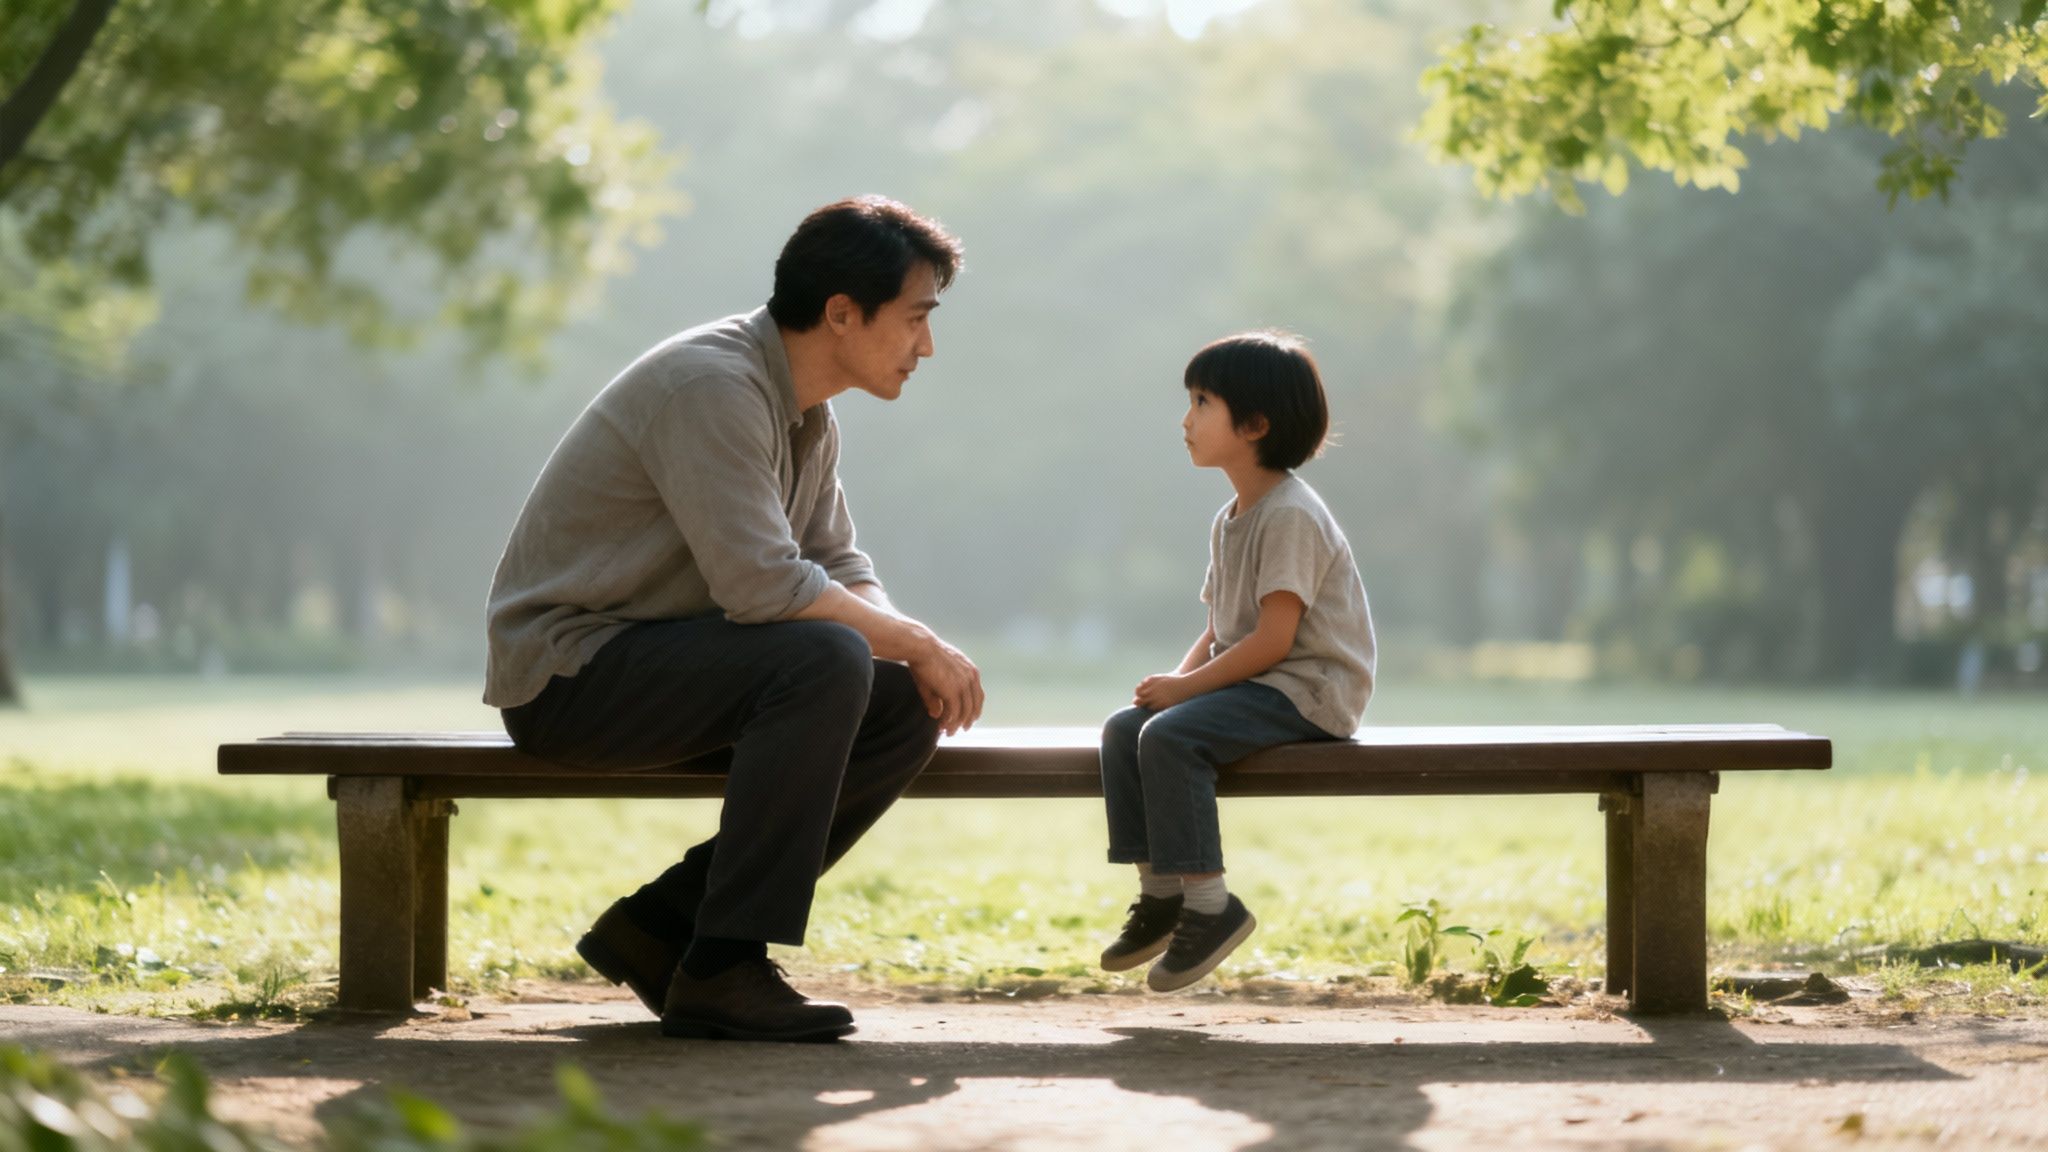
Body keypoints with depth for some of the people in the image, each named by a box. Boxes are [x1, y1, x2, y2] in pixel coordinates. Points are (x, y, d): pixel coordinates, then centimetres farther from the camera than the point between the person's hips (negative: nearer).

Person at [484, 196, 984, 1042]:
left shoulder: (808, 414, 10)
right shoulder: (713, 385, -21)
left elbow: (841, 571, 12)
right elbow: (764, 586, -28)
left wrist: (915, 652, -9)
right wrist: (915, 642, -17)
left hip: (658, 659, 10)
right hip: (571, 671, -10)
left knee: (908, 713, -3)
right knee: (825, 662, -29)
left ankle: (664, 926, 2)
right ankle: (721, 970, -23)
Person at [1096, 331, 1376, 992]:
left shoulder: (1290, 515, -15)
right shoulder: (1231, 519, 16)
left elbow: (1272, 639, -21)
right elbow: (1219, 632, 17)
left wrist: (1186, 688, -18)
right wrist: (1178, 678, -3)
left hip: (1309, 690, -10)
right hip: (1254, 684, 10)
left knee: (1170, 734, -27)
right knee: (1124, 728, -4)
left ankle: (1209, 904, -21)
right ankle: (1159, 889, 0)